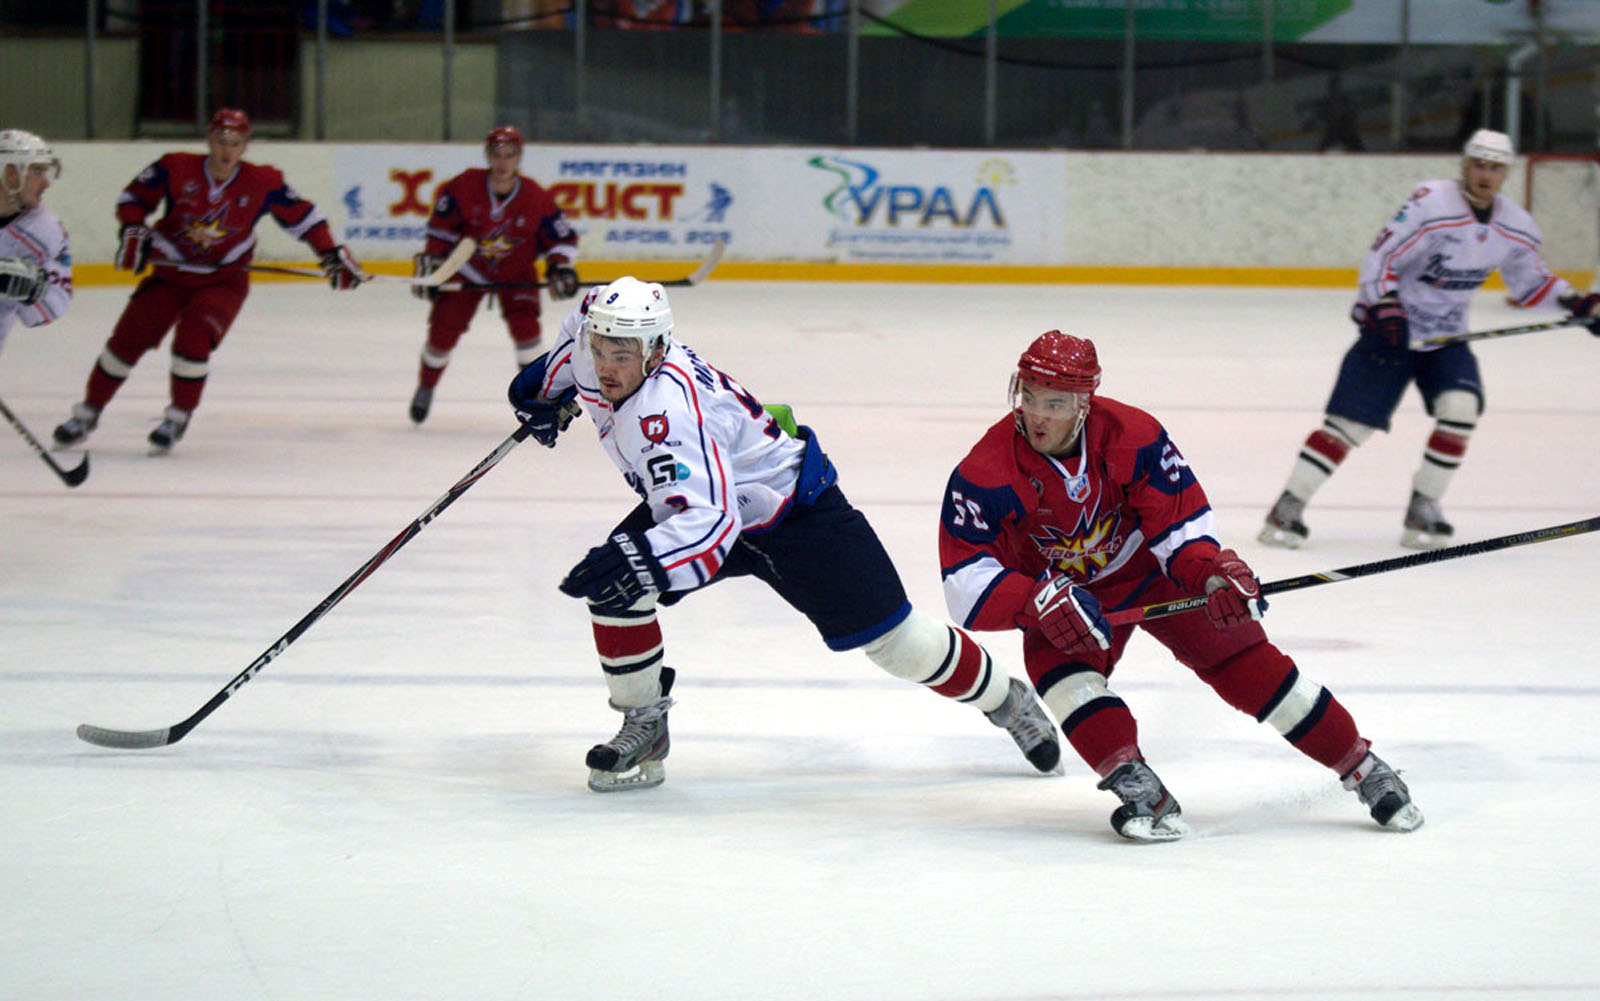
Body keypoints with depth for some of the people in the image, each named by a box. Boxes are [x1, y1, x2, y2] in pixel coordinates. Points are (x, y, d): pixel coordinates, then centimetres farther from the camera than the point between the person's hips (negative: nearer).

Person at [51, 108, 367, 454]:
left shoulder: (262, 183, -11)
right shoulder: (176, 169, -12)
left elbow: (300, 215, -1)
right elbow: (135, 195, -1)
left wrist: (331, 254, -4)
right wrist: (133, 230, -17)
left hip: (223, 280, -1)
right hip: (170, 271, 1)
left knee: (193, 339, -24)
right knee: (128, 339, -4)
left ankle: (179, 417, -2)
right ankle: (88, 413, 14)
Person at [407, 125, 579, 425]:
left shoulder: (536, 198, -20)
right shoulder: (464, 188, -20)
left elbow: (563, 238, -8)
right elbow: (440, 227, -5)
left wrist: (560, 267, -22)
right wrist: (430, 263, -5)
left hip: (515, 273, 0)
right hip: (466, 268, 0)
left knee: (524, 324, -22)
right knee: (443, 330, -6)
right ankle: (425, 388, 21)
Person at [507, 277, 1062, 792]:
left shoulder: (667, 408, -39)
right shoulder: (597, 354, -15)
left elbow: (712, 521, -48)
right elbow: (587, 319, 11)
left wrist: (640, 559, -60)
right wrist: (549, 382, 17)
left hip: (795, 511, -8)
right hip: (697, 499, 8)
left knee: (891, 636, -3)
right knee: (613, 586, -12)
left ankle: (1005, 699, 20)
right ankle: (644, 727, 4)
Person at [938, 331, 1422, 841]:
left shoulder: (1134, 438, -24)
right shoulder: (985, 473, -25)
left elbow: (1183, 525, -15)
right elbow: (966, 585, -27)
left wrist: (1215, 575, -34)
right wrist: (1039, 601, -42)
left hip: (1152, 570, 0)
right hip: (1065, 595, 0)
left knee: (1240, 654, -11)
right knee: (1054, 662, -30)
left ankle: (1364, 769, -1)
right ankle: (1139, 789, -34)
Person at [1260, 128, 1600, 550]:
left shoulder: (1517, 227, 0)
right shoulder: (1431, 203, -20)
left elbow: (1529, 282, 16)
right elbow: (1381, 257, -18)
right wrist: (1386, 312, -28)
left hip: (1445, 337, 5)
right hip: (1390, 327, -5)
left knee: (1460, 407, -19)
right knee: (1350, 422, -11)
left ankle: (1423, 509, -5)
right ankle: (1288, 508, -2)